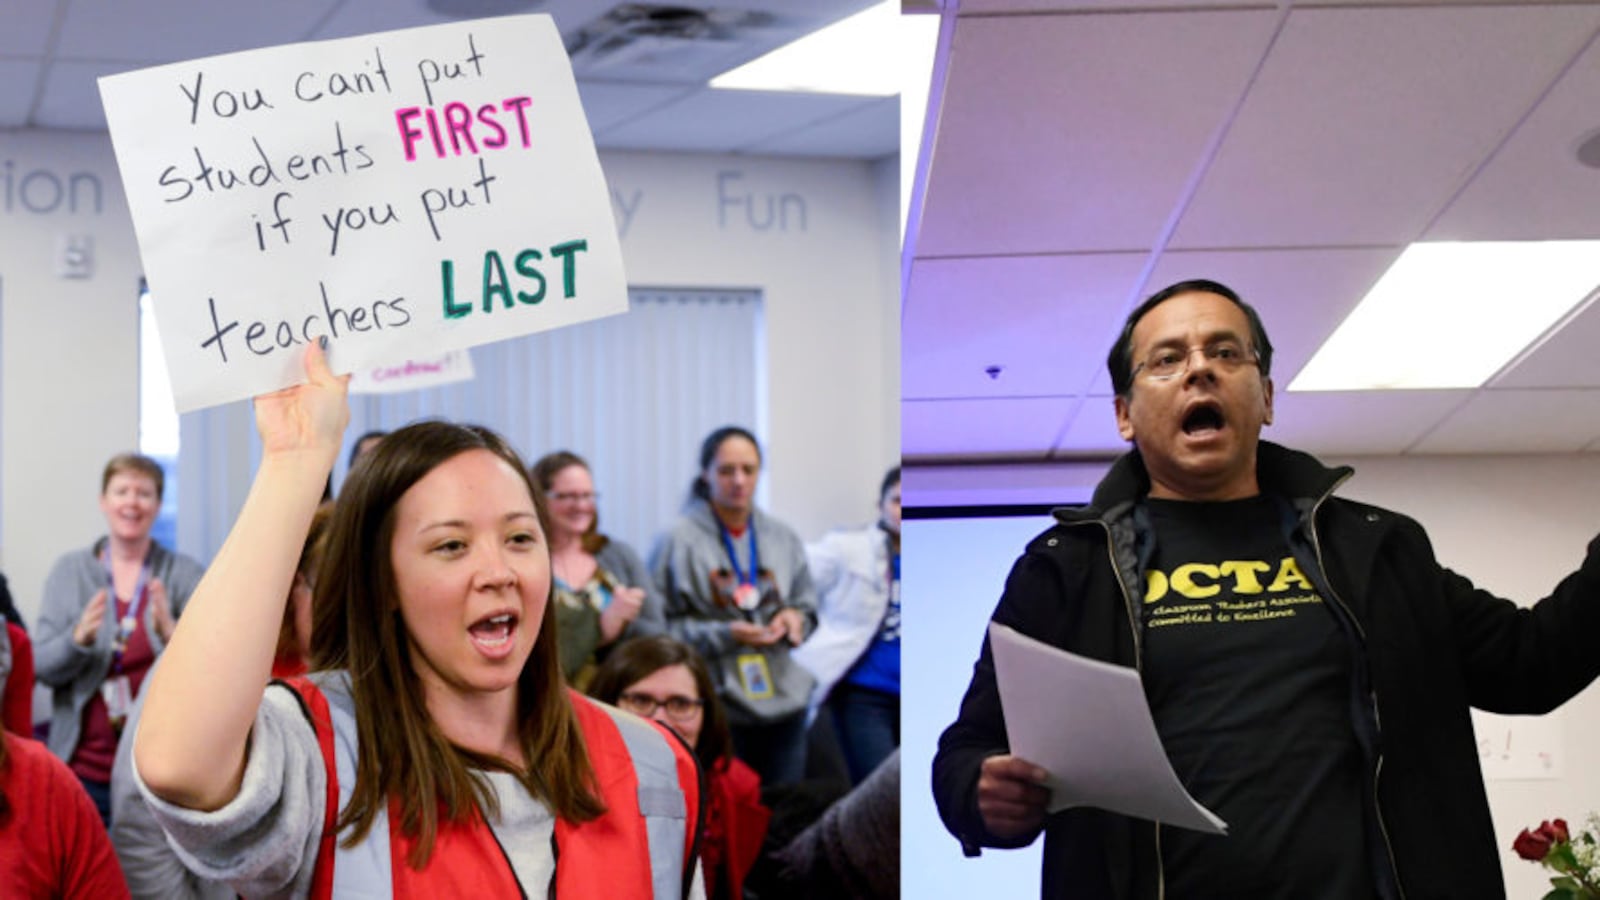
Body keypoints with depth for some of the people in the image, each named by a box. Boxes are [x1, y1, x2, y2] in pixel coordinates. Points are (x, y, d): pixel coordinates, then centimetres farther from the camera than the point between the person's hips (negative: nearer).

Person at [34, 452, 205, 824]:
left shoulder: (185, 574, 2)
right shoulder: (68, 571, 6)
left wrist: (170, 633, -24)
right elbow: (42, 667, 1)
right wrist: (80, 637, -19)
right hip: (85, 765, 1)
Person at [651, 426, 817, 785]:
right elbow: (659, 624, -7)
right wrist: (723, 634, -17)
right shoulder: (679, 540, -5)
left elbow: (806, 603, 21)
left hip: (783, 703, 5)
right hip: (717, 711, -5)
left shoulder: (783, 538, 11)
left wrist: (796, 618, -2)